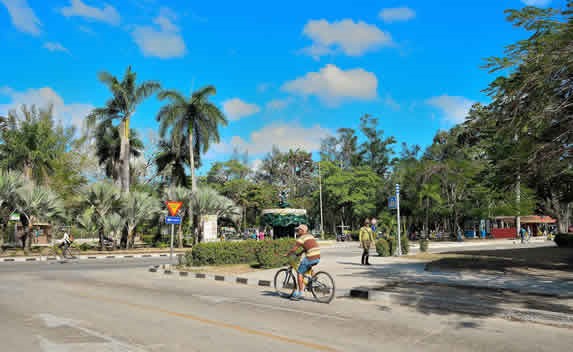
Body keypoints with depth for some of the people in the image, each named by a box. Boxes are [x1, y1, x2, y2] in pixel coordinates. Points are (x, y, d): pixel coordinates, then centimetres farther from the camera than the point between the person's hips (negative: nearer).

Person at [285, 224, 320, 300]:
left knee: (299, 273, 4)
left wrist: (287, 255, 7)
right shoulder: (310, 235, 22)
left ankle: (299, 293, 4)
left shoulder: (301, 238, -4)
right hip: (317, 258, 8)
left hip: (310, 258, -8)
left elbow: (293, 249, -7)